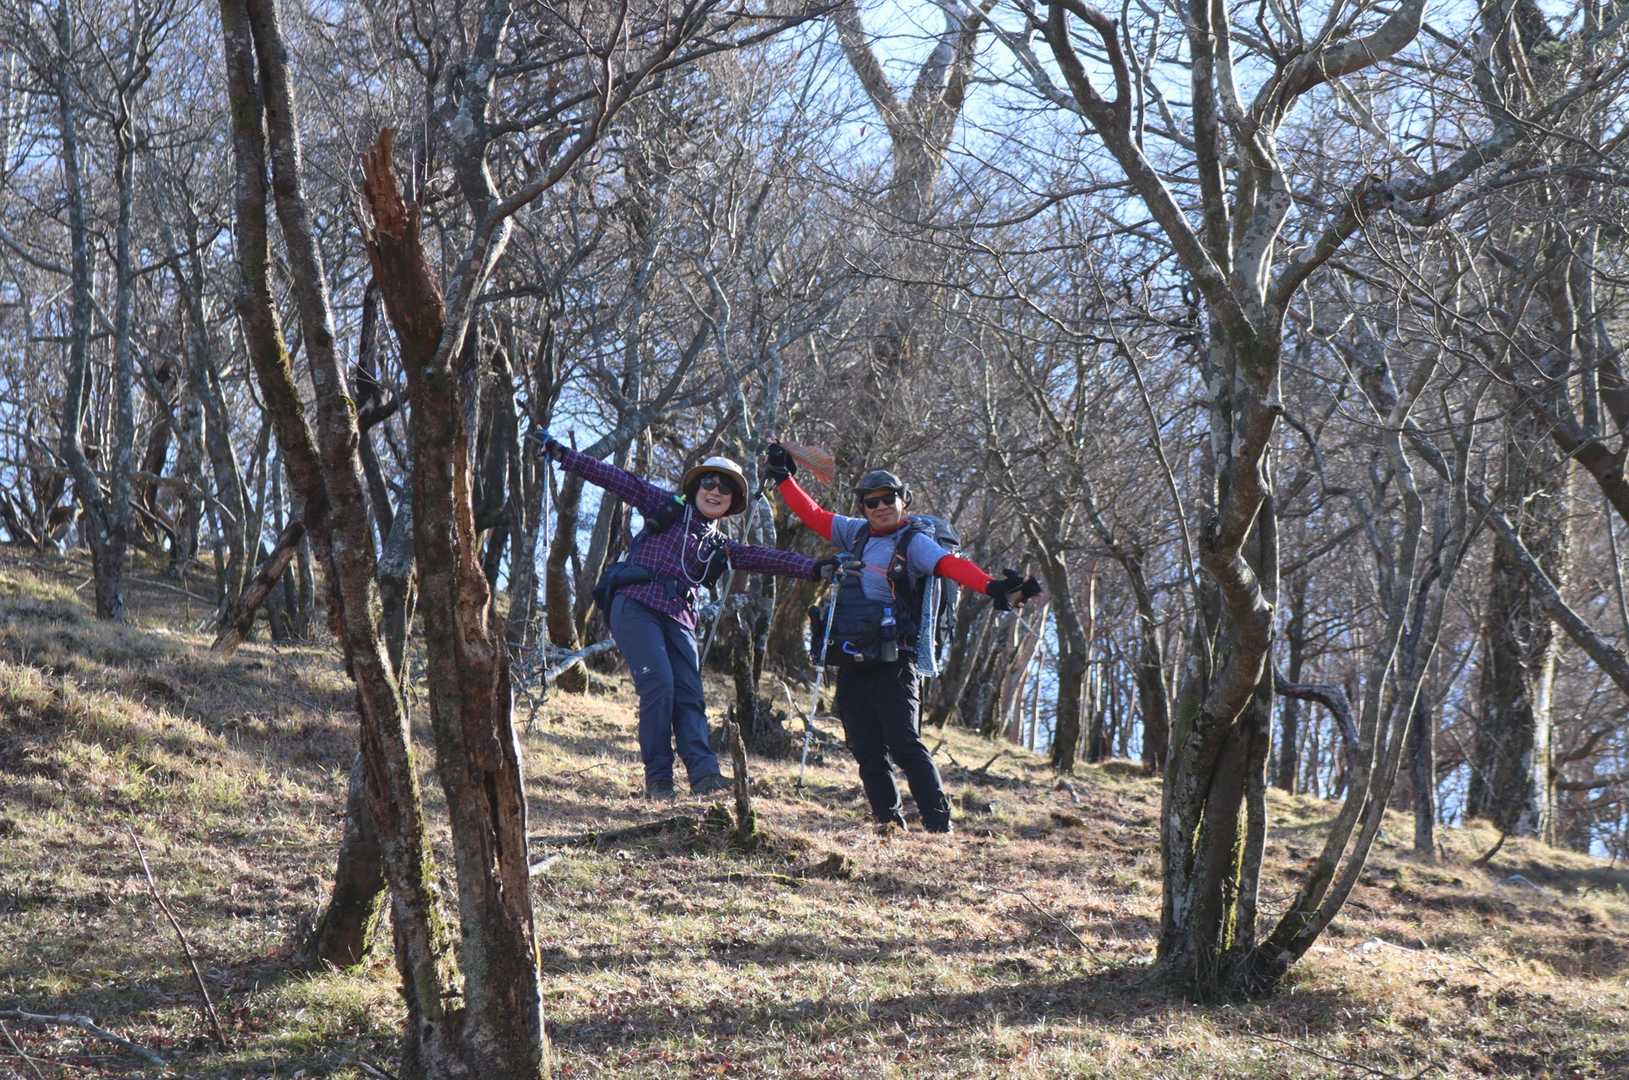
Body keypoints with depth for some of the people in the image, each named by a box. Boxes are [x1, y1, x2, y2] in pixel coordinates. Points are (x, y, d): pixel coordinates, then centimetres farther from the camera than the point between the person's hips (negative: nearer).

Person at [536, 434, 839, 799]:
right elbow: (617, 479, 7)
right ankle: (658, 777, -15)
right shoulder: (668, 507, 12)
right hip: (635, 607, -5)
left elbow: (767, 559, 12)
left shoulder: (720, 547, 23)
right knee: (659, 683, -19)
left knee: (689, 696, -8)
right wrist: (559, 452, 4)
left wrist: (813, 568, -2)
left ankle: (704, 773, -19)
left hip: (678, 620, 5)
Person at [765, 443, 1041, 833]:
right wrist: (783, 478, 28)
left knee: (905, 746, -12)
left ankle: (939, 825, -10)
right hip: (852, 663, 6)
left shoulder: (914, 543, -6)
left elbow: (952, 565, -23)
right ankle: (890, 822, 11)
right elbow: (813, 515, 26)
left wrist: (992, 586, -40)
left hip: (892, 663, -6)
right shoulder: (857, 533, 13)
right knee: (867, 751, 5)